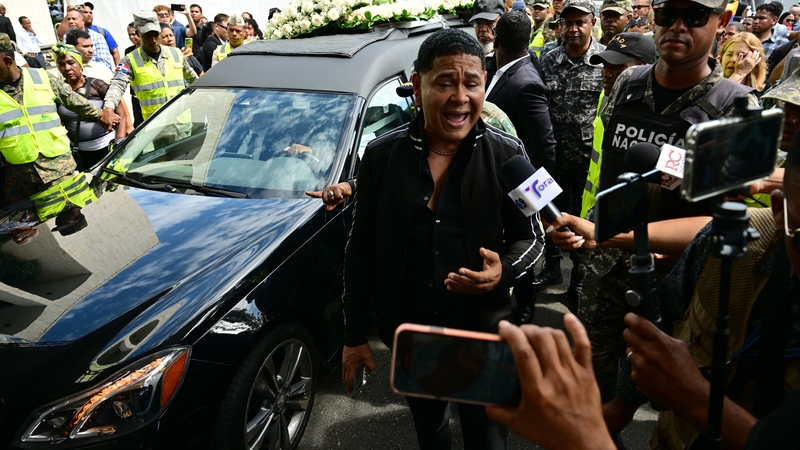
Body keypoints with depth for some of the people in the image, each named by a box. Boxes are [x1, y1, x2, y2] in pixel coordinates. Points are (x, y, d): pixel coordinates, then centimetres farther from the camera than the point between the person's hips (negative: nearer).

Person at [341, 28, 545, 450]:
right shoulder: (381, 155, -8)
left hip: (483, 334, -1)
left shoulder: (507, 154, -11)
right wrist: (354, 335, 2)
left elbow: (530, 236, 0)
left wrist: (505, 270, -24)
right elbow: (361, 250, -1)